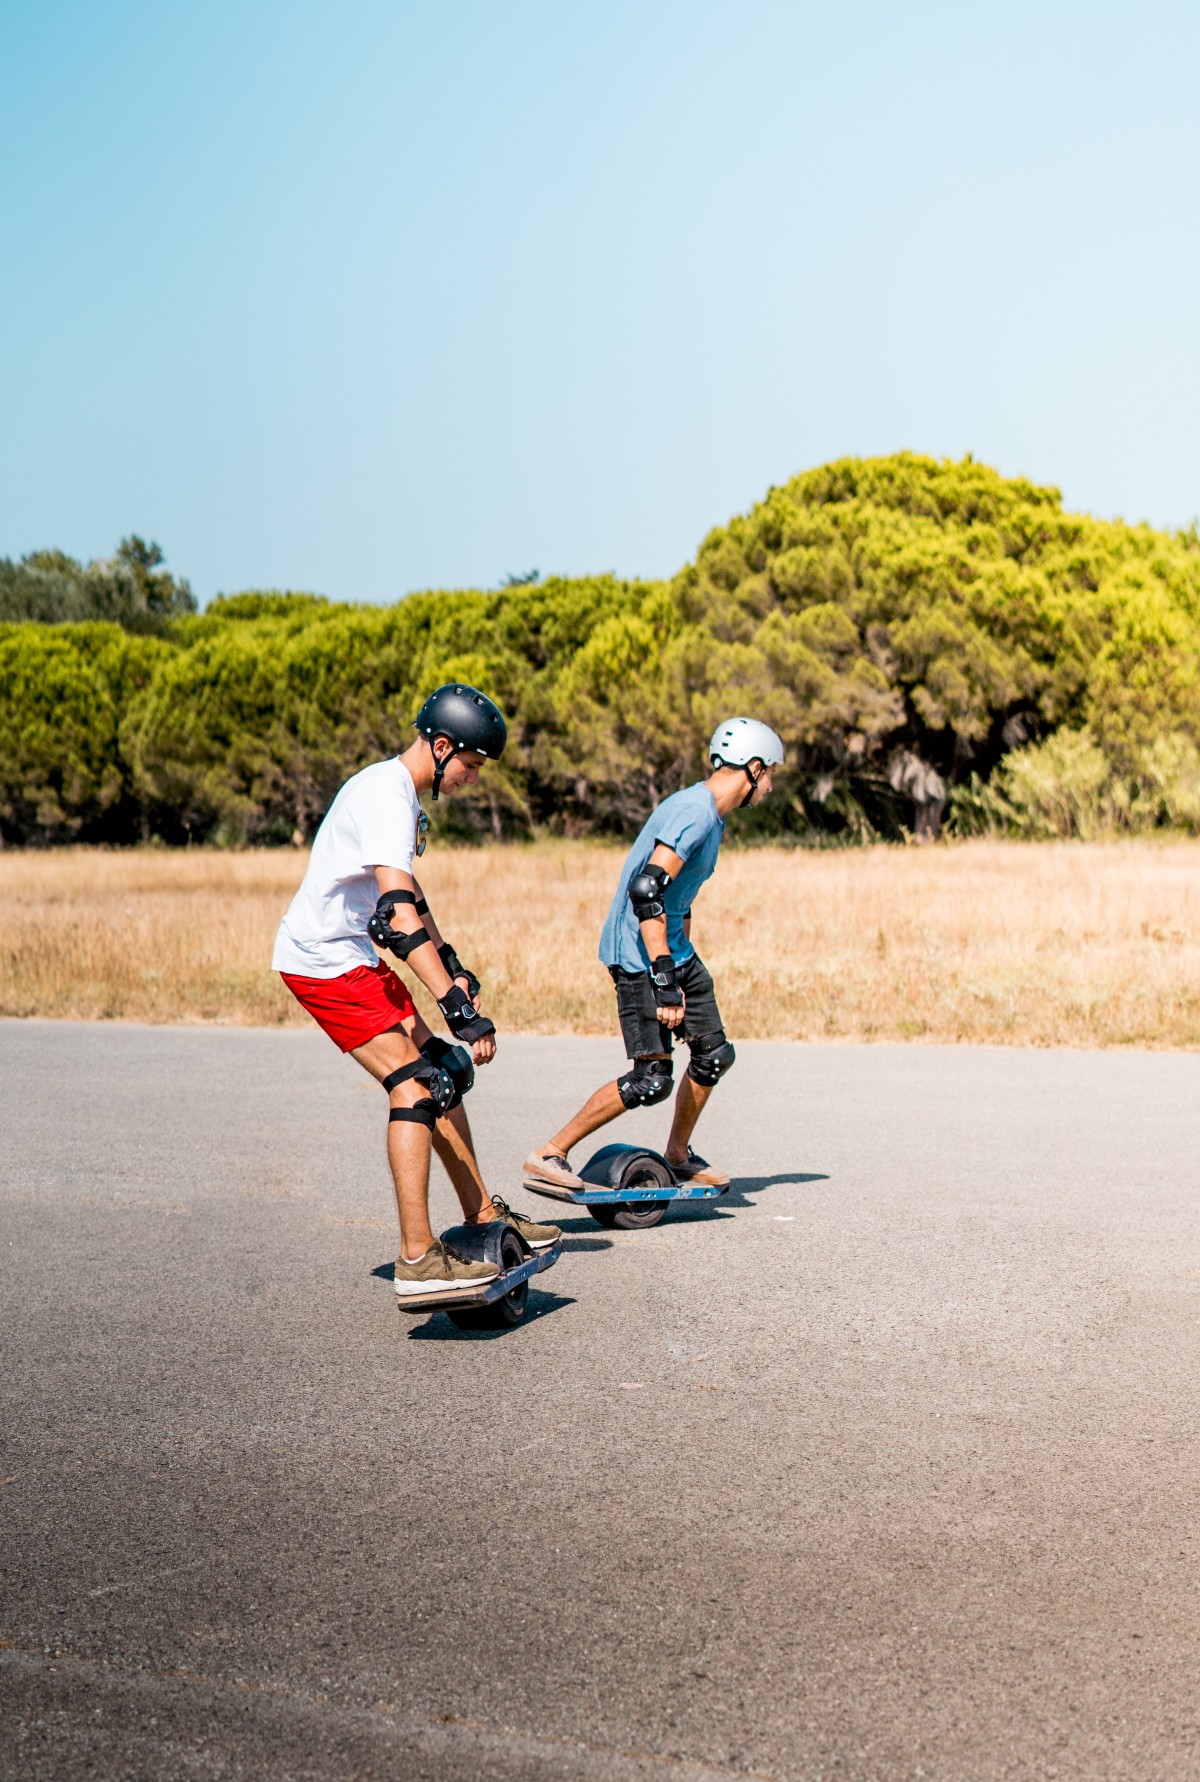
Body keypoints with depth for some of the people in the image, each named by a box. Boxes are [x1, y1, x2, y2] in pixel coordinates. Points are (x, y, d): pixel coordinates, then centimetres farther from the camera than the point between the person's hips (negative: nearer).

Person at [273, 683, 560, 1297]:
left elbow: (408, 896, 27)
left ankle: (482, 1215, 20)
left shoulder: (399, 792, 12)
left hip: (352, 956, 10)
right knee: (417, 1086, -15)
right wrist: (462, 1011, -35)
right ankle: (418, 1259, -15)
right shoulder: (387, 797, -21)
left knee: (445, 1071, 9)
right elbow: (400, 915, -31)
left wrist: (455, 968, 28)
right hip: (322, 961, -10)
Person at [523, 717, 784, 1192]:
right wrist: (665, 980, -30)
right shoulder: (695, 811, -19)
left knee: (715, 1054, 12)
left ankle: (679, 1154, 30)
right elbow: (646, 890, -29)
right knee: (651, 1081, -13)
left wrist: (682, 965, 29)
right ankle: (548, 1156, -6)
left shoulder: (711, 814, 14)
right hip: (639, 952, -10)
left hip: (671, 948, 10)